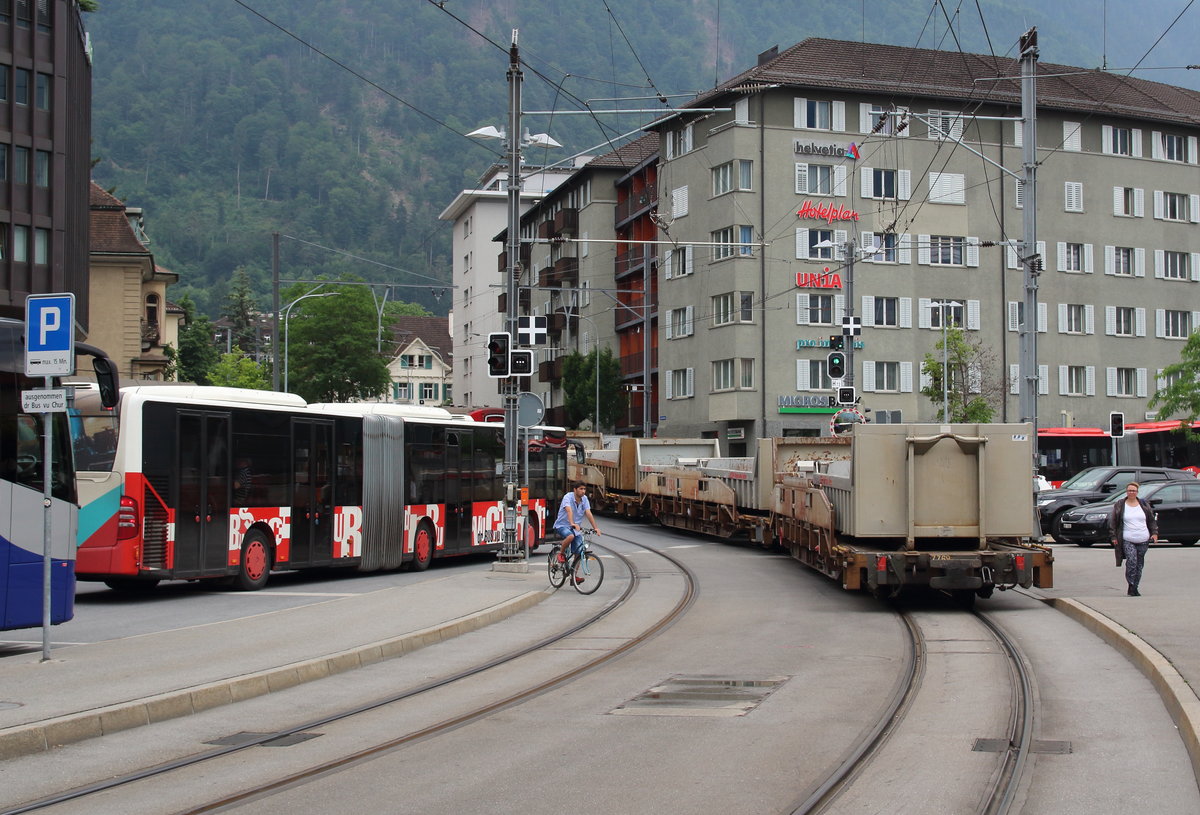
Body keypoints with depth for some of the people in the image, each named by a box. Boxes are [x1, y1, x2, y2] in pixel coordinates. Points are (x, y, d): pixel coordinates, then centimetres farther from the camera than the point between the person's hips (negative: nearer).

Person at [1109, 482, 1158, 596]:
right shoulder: (1119, 505, 4)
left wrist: (1154, 533, 6)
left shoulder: (1144, 505, 11)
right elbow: (1112, 522, 6)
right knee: (1131, 561, -20)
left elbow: (1152, 520, 18)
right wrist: (1114, 536, 0)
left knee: (1139, 564, 5)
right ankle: (1131, 586, -14)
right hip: (1127, 540, -3)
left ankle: (1135, 588, 14)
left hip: (1143, 540, 3)